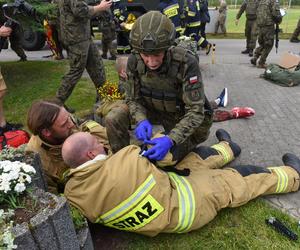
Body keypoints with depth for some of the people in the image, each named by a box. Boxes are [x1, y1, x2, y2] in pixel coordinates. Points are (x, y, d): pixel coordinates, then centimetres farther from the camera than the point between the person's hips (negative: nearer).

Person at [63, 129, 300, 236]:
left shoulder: (72, 192, -16)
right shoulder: (127, 158, -34)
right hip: (185, 205, -6)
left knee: (200, 154, 24)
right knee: (241, 177, 12)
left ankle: (227, 149, 54)